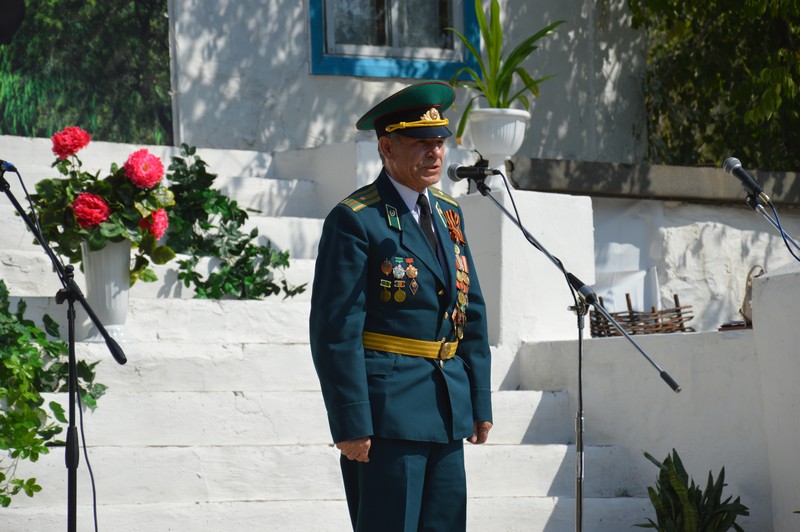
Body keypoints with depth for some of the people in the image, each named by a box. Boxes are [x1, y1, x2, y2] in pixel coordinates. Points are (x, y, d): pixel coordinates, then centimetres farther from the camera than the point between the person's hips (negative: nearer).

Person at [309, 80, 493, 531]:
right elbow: (336, 329, -13)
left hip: (447, 409, 7)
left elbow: (472, 313, 18)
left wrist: (480, 402, 13)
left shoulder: (449, 214, 15)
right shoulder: (355, 220, -9)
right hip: (386, 408, -7)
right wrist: (352, 423, -16)